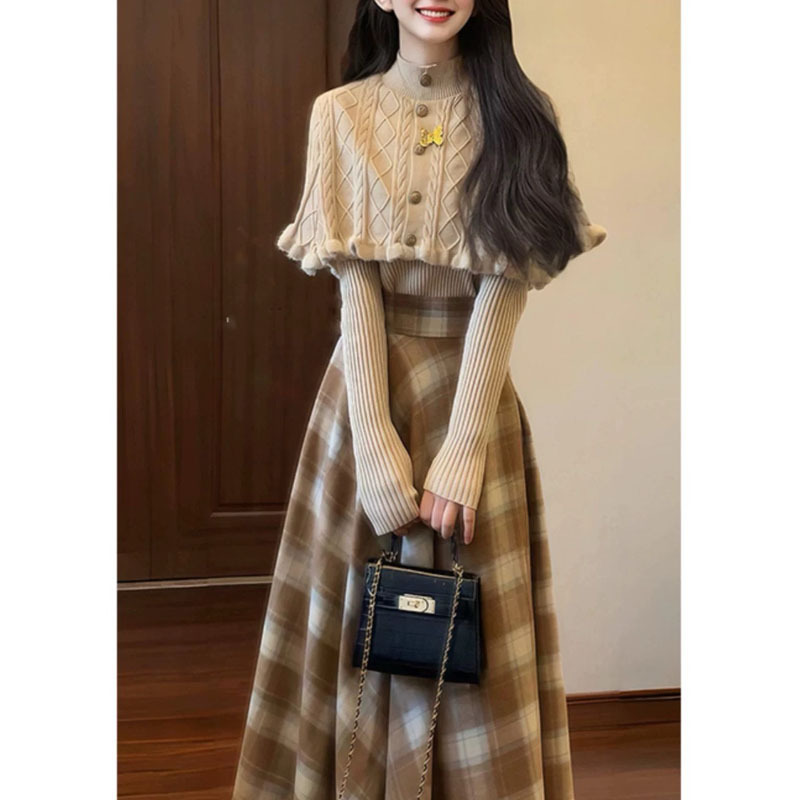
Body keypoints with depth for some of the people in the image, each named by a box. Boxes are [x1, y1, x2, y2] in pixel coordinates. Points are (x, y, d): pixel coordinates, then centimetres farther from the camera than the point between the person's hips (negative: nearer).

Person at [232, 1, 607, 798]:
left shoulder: (519, 113, 0)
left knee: (474, 638, 5)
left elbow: (504, 287, -8)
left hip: (471, 392, 0)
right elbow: (354, 286, -7)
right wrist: (377, 445, -15)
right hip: (368, 392, 0)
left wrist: (461, 449, -16)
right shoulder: (340, 113, -1)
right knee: (358, 627, 9)